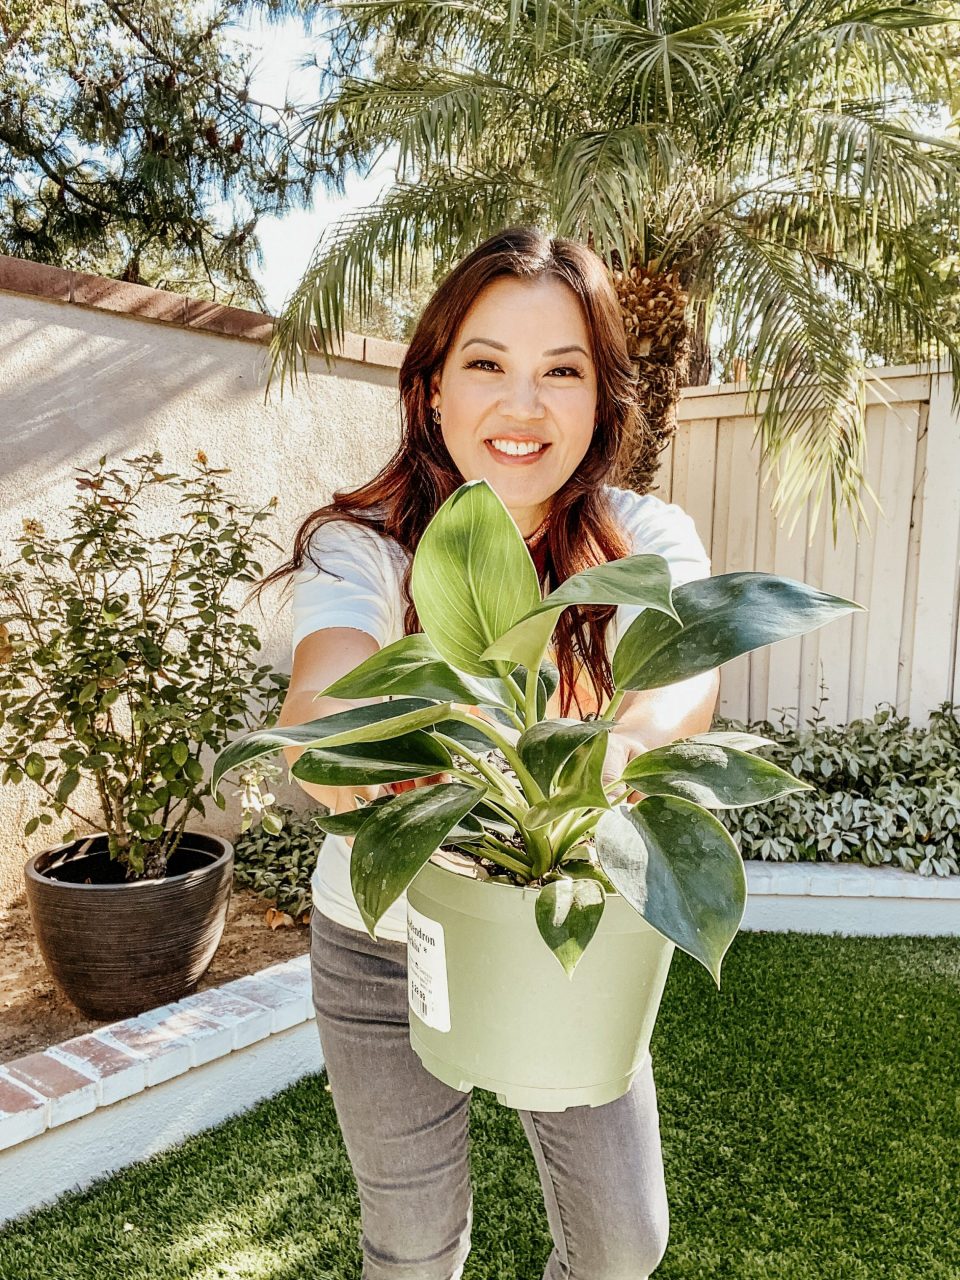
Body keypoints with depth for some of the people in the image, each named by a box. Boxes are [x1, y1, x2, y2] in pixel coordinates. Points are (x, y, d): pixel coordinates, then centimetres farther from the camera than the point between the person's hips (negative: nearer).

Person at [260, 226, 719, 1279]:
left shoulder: (644, 540, -13)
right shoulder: (361, 547, -17)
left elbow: (688, 675, -32)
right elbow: (314, 699, -35)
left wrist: (622, 746, -55)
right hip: (385, 949, -1)